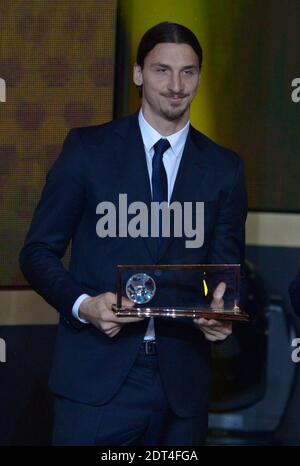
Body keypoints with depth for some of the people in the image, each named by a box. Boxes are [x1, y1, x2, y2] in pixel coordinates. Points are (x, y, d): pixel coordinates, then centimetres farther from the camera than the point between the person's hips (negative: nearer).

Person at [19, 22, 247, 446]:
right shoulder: (88, 148, 1)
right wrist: (84, 304, -16)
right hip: (97, 377, -2)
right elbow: (39, 251, 2)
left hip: (182, 380, 2)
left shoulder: (224, 168, 7)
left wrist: (222, 310, -13)